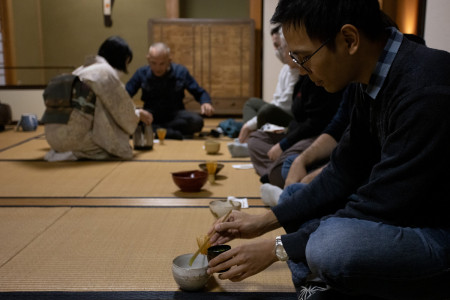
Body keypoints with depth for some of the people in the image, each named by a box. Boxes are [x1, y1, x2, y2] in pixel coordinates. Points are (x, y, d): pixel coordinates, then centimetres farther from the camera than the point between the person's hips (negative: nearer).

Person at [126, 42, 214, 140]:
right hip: (151, 116, 0)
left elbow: (200, 93, 6)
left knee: (196, 121, -32)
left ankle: (153, 129, -21)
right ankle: (174, 134, -31)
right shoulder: (142, 73, 0)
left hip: (175, 115, 0)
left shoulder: (181, 72, -1)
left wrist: (206, 103, -18)